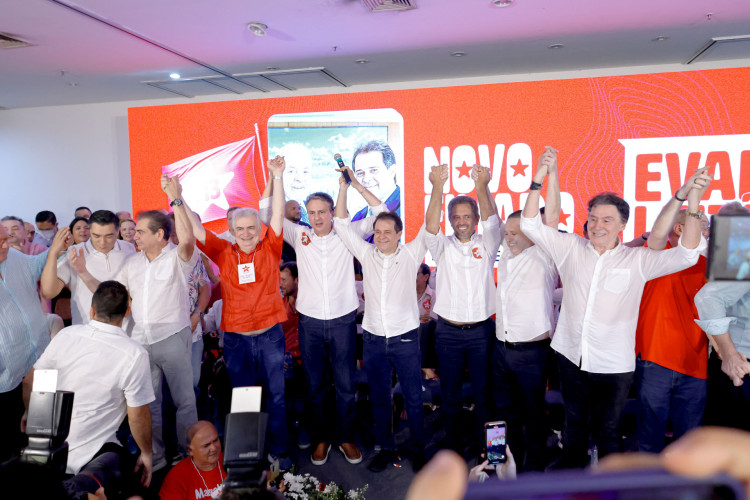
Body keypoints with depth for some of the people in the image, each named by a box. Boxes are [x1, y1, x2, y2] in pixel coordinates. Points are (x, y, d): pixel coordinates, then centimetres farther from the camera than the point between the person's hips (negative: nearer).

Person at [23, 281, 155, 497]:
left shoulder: (65, 335, -7)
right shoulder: (135, 355, -20)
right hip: (86, 452, -10)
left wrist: (30, 413, 27)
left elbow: (29, 382, 6)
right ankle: (95, 475, -17)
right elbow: (138, 415, -15)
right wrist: (147, 453, 2)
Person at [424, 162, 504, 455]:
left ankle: (480, 441, 29)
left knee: (483, 390, 10)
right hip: (448, 332, 0)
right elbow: (430, 226, -14)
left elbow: (492, 222, -14)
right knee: (450, 392, 11)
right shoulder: (443, 246, 4)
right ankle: (453, 442, 28)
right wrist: (438, 187, -28)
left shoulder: (486, 244, 4)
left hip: (481, 330, 0)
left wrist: (482, 187, -30)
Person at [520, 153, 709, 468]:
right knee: (573, 424, 22)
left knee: (607, 430, 14)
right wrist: (538, 182, -14)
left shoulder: (637, 260, -5)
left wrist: (693, 204, -25)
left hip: (613, 365, -2)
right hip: (571, 356, 2)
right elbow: (531, 225, -3)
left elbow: (686, 255, -13)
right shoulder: (571, 247, -1)